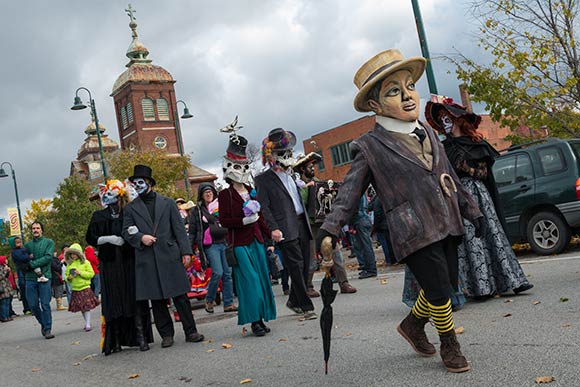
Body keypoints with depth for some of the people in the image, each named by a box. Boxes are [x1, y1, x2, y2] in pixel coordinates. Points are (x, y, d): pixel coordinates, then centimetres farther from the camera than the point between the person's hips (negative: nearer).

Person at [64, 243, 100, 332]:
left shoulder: (85, 262, -3)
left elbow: (91, 274, -5)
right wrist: (68, 278, -5)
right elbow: (67, 275, 17)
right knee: (81, 308, 7)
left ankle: (88, 324, -4)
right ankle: (86, 322, 20)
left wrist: (81, 273, -16)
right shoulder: (69, 264, 9)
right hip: (75, 289, 4)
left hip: (85, 287, -4)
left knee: (87, 307, -7)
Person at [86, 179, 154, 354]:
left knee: (135, 298, -4)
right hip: (109, 264, 0)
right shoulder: (99, 217, 8)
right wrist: (109, 238, -9)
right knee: (113, 301, -1)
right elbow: (90, 238, 5)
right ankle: (116, 341, 5)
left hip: (129, 262, 0)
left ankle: (141, 337, -1)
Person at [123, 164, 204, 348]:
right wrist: (141, 238, -13)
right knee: (157, 300, 5)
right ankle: (166, 334, 15)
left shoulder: (168, 203, 10)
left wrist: (185, 251, -2)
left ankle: (190, 332, 6)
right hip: (147, 261, 1)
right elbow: (126, 232, 7)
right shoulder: (130, 208, 11)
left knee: (180, 296, -1)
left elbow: (179, 229, 7)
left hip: (170, 256, -1)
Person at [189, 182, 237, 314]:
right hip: (210, 245, -4)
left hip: (224, 243, 4)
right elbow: (192, 232, 6)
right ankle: (209, 300, 5)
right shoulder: (197, 211, 5)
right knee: (217, 273, -15)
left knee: (227, 273, 1)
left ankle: (228, 303, 7)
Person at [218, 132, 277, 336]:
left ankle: (261, 318, 16)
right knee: (249, 281, -7)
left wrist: (270, 239, 13)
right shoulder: (225, 194, -4)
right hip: (239, 244, -6)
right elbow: (224, 221, -12)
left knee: (262, 279, 7)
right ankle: (254, 321, 1)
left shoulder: (252, 191, 13)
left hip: (256, 241, 6)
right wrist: (244, 220, -23)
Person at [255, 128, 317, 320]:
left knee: (305, 266, 10)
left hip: (302, 225, 7)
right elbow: (264, 207, -9)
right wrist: (273, 228, -19)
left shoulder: (291, 174, 19)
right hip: (286, 230, -7)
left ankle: (294, 301, 28)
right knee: (296, 267, -8)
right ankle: (306, 307, -3)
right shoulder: (263, 179, -3)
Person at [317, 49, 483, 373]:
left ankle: (413, 325, 39)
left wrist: (471, 210, 23)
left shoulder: (428, 133, 12)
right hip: (414, 233, -7)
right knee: (439, 291, -3)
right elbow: (350, 192, -7)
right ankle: (450, 344, 24)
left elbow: (450, 176, 20)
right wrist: (330, 229, -17)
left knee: (446, 286, 13)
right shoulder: (370, 147, -7)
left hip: (447, 225, 7)